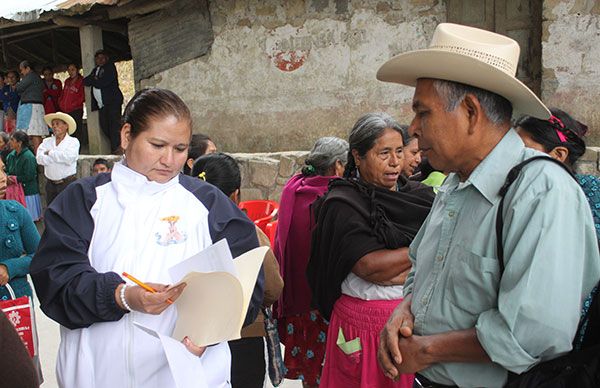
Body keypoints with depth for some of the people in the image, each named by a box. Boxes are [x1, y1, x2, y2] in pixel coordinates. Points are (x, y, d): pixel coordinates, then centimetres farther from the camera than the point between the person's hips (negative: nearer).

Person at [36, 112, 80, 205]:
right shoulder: (46, 141, 13)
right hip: (50, 184, 4)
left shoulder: (73, 141, 1)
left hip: (68, 183, -4)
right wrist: (59, 157, -8)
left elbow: (69, 157, -17)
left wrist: (50, 153, -5)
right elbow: (39, 159, -4)